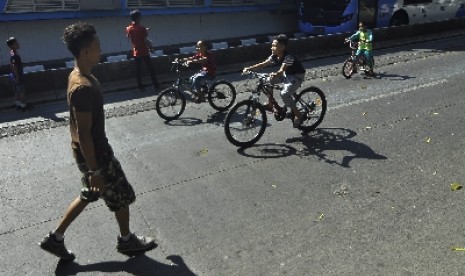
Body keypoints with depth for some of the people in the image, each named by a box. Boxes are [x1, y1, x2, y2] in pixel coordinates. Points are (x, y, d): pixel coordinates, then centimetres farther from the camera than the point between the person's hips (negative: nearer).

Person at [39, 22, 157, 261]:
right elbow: (83, 133, -27)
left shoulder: (78, 76, 4)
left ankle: (55, 238, 34)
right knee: (122, 195, 10)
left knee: (89, 195, 24)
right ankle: (126, 240, 32)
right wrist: (95, 171, -21)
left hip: (93, 150, 10)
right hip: (94, 154, -10)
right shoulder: (83, 87, -28)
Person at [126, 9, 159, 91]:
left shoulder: (128, 29, 1)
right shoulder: (142, 28, -14)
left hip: (136, 52, 4)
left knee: (138, 70, 9)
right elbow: (146, 41, -16)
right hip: (144, 52, -4)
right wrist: (151, 48, 2)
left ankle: (141, 87, 11)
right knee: (151, 69, 5)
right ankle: (156, 86, 7)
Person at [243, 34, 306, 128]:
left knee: (284, 94, -28)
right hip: (287, 74, 8)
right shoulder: (274, 56, -9)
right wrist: (249, 68, -24)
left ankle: (298, 115, -11)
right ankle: (270, 104, 7)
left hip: (297, 76, -8)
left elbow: (281, 70, -45)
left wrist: (275, 74, -67)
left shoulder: (288, 57, -31)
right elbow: (262, 64, -12)